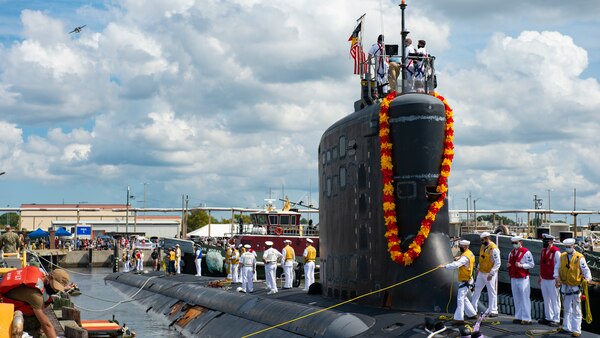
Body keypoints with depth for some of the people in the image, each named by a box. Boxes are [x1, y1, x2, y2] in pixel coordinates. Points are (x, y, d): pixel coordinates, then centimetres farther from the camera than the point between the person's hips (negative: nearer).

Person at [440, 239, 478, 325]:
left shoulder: (465, 257, -23)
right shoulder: (470, 253, 8)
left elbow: (456, 265, -35)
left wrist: (444, 266, -35)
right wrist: (459, 258, 1)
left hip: (465, 281, -10)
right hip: (465, 280, 10)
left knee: (460, 299, -12)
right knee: (463, 298, 22)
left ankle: (459, 318, -14)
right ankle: (472, 314, 31)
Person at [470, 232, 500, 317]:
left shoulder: (494, 249, -20)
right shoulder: (482, 247, 6)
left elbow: (497, 263, -22)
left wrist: (491, 274, -25)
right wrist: (478, 268, 19)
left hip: (489, 274, -8)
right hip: (481, 273, 8)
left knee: (492, 292, 0)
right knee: (477, 289, 13)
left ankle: (493, 311, 7)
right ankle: (473, 308, 23)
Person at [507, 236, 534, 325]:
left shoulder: (526, 252, -8)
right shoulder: (511, 252, 13)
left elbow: (531, 264, -10)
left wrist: (521, 265, -21)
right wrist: (508, 265, 3)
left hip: (523, 279, -7)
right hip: (514, 279, 7)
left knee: (525, 299, -4)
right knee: (516, 299, 11)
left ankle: (526, 318, -2)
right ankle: (518, 317, 19)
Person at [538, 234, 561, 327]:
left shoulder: (556, 252, -13)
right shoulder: (543, 251, 12)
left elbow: (558, 265, -15)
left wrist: (556, 277, -18)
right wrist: (540, 277, 24)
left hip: (552, 280, -8)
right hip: (544, 279, 8)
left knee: (554, 300, -4)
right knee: (546, 299, 15)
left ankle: (556, 320, -1)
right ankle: (548, 317, 24)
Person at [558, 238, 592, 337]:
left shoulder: (579, 258, -8)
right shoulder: (562, 256, 6)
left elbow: (586, 270, -10)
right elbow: (558, 268, 13)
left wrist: (588, 278, -28)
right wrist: (558, 278, 0)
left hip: (575, 287, -5)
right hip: (565, 287, 5)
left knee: (576, 310, -2)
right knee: (566, 308, 17)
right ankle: (566, 327, 29)